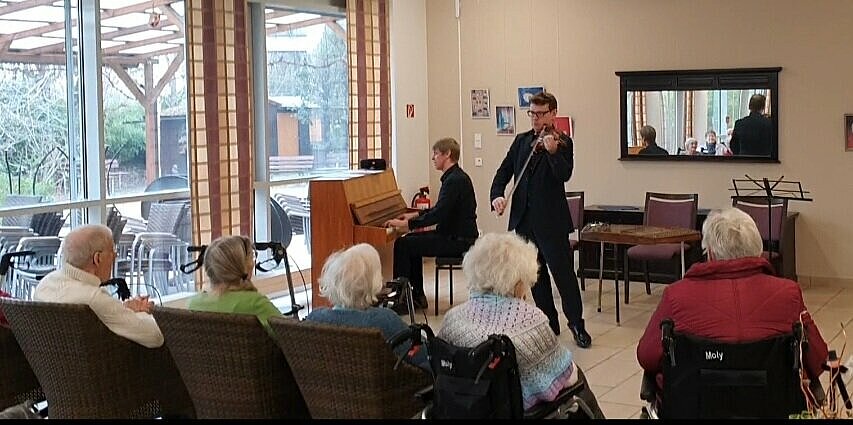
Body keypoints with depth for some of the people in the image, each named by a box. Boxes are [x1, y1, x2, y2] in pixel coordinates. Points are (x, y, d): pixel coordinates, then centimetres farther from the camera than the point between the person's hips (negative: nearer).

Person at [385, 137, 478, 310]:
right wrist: (416, 215, 24)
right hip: (456, 235, 11)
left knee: (402, 245, -12)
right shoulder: (456, 177, 14)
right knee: (411, 240, 21)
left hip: (458, 241, -11)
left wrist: (407, 224, -21)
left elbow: (438, 215, -25)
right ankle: (417, 295, 22)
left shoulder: (455, 180, -19)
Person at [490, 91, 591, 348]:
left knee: (563, 272, -3)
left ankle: (577, 324, 7)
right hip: (524, 218, 6)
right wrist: (497, 195, -8)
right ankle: (549, 323, 23)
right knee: (536, 274, 12)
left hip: (550, 220, -6)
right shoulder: (521, 141, 12)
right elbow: (504, 172, 9)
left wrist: (552, 151, -36)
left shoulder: (562, 142, -5)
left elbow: (564, 175, -19)